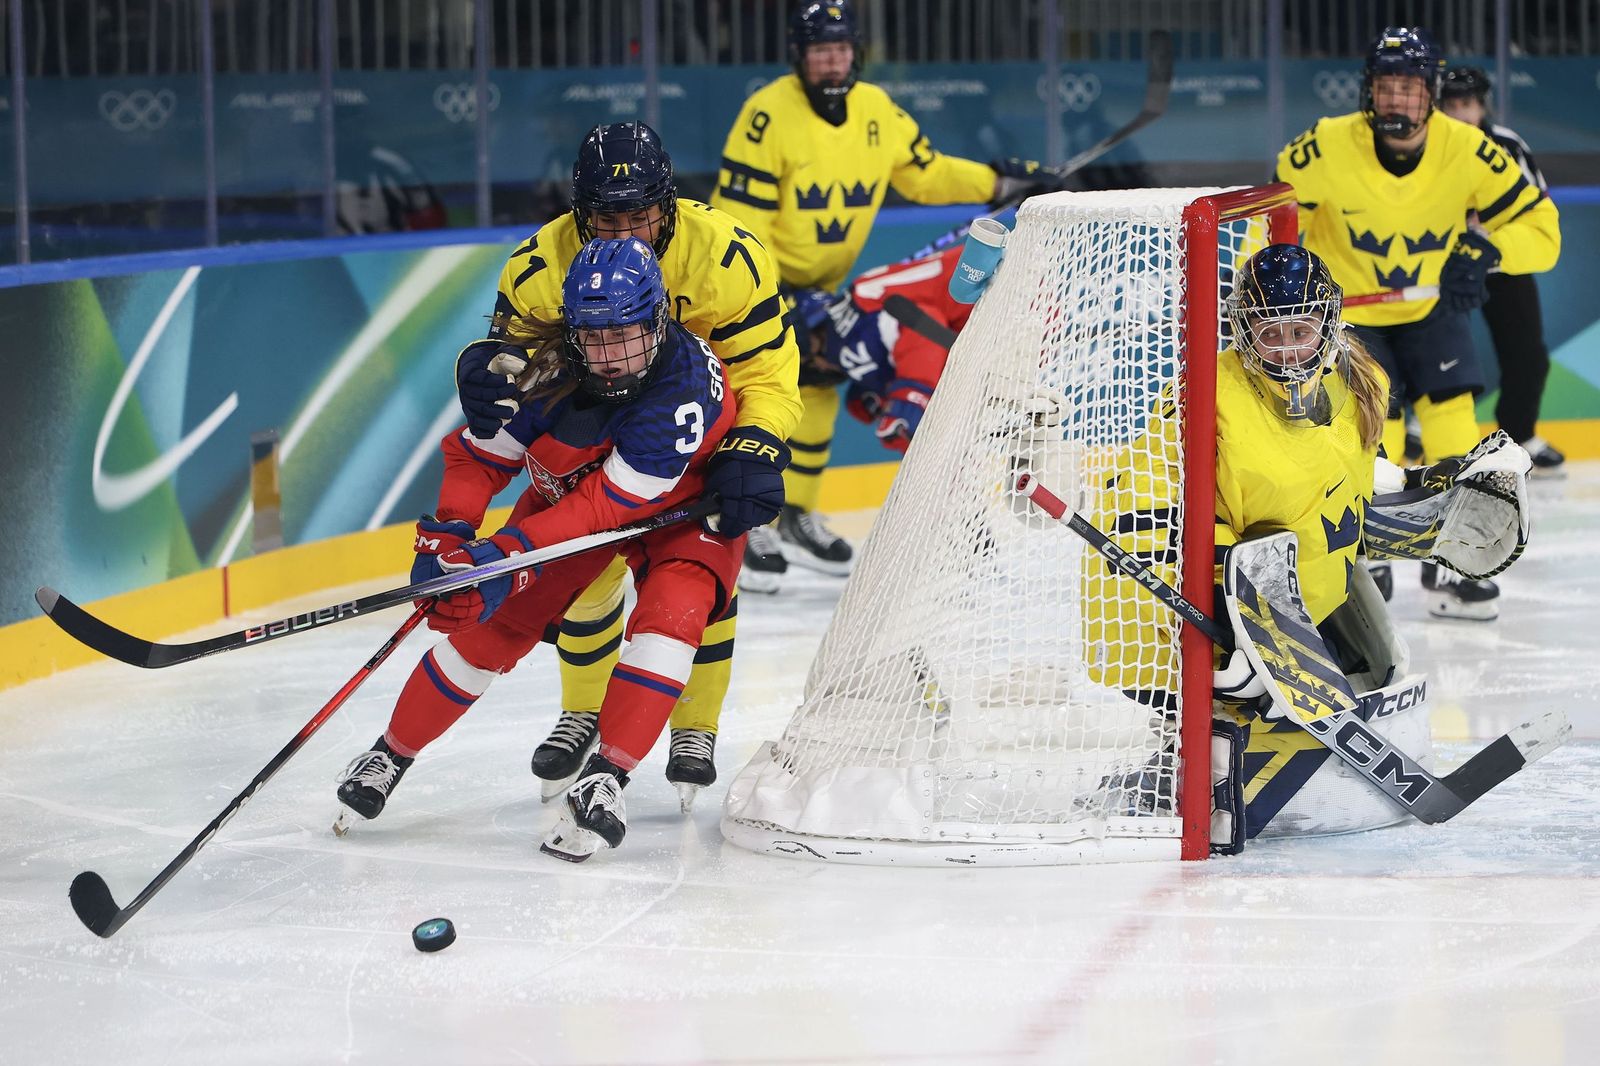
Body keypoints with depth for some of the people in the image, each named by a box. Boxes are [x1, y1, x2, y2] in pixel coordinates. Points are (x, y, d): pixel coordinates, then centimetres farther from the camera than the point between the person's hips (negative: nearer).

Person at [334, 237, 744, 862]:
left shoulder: (687, 386, -38)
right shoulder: (546, 364, -28)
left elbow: (609, 504, -38)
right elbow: (477, 454, -13)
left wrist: (508, 555, -44)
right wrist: (447, 538, -27)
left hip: (678, 507, -3)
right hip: (567, 493, 3)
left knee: (671, 610, -29)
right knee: (493, 624, -2)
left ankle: (606, 779, -25)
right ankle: (391, 755, 17)